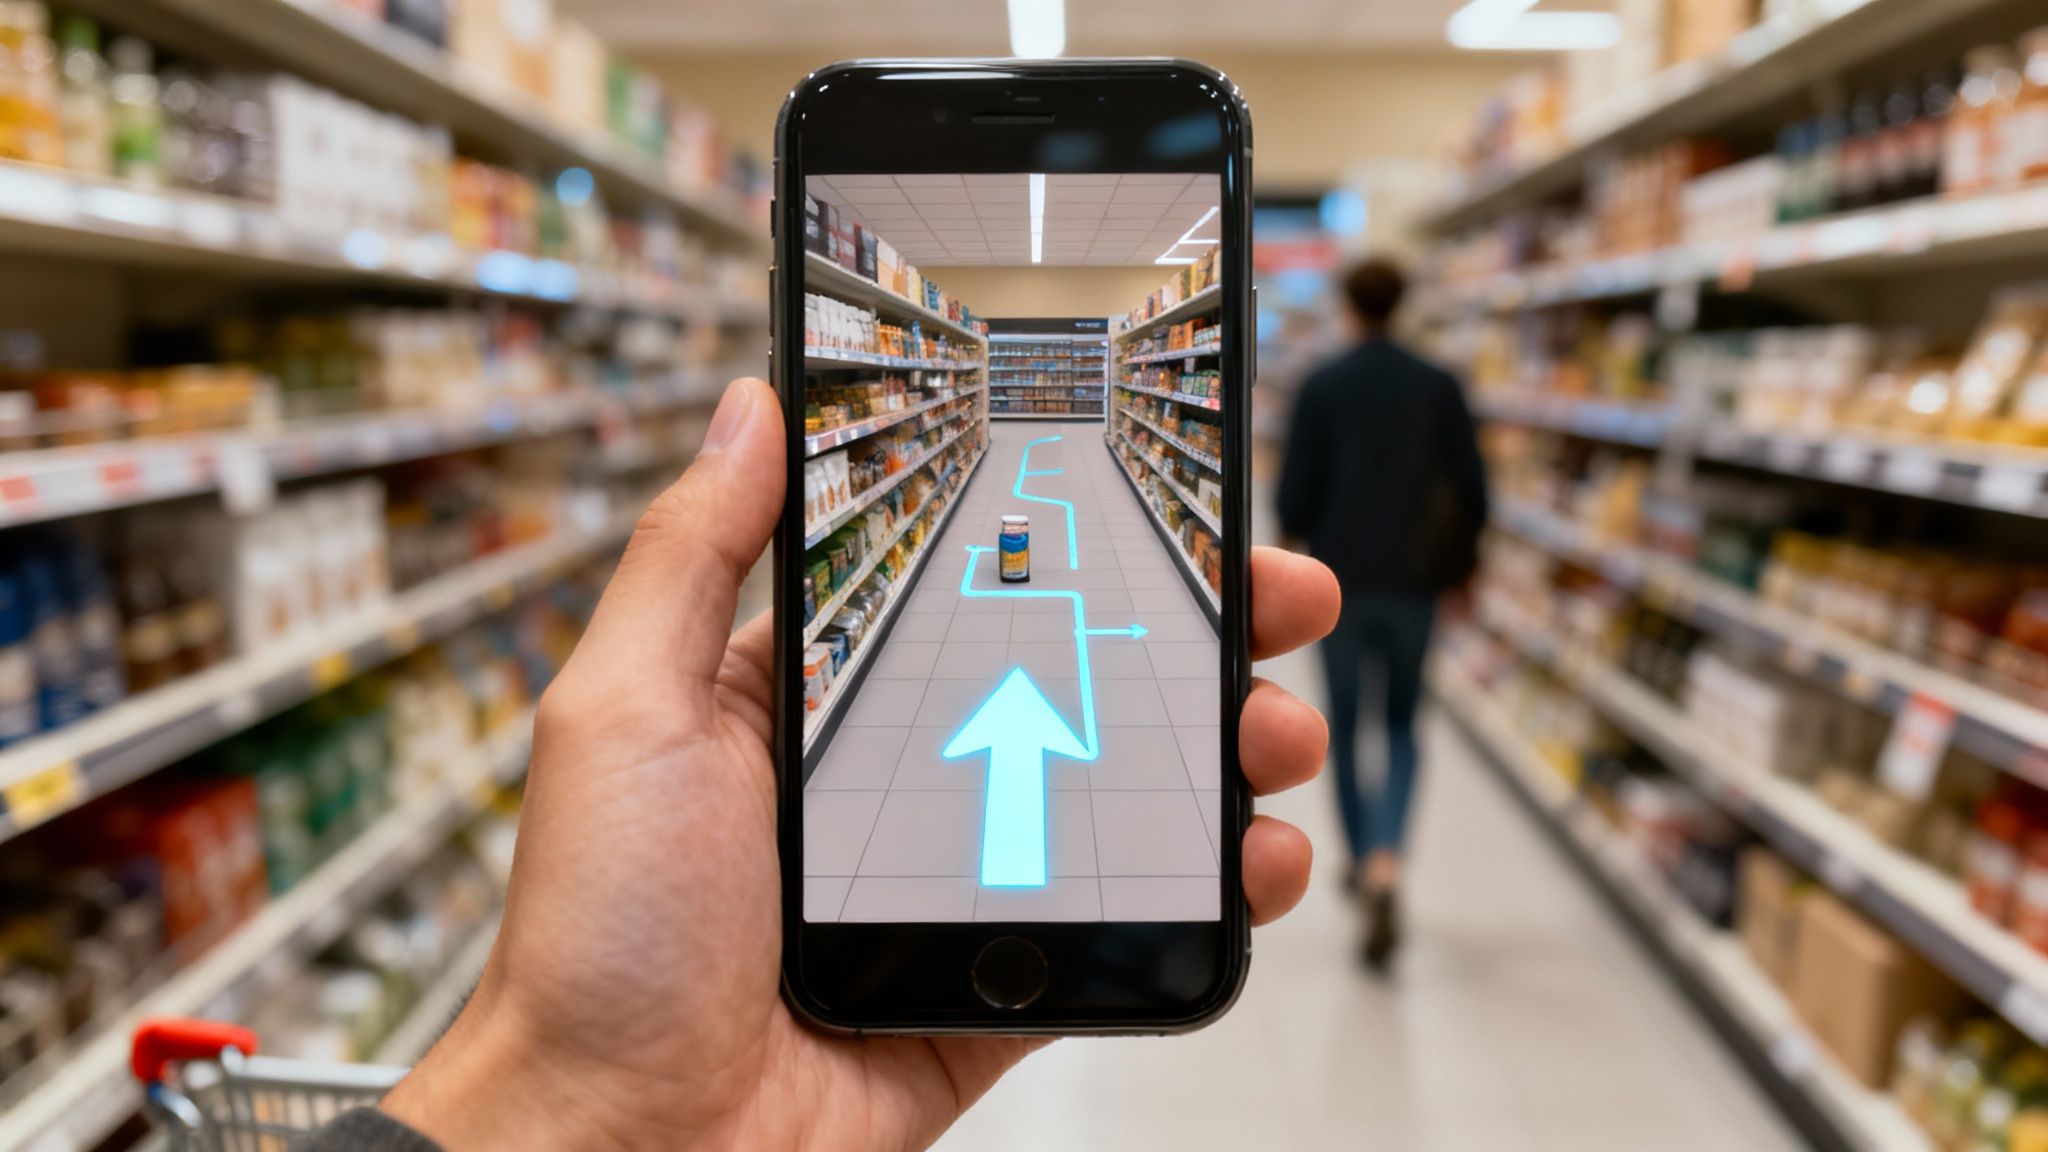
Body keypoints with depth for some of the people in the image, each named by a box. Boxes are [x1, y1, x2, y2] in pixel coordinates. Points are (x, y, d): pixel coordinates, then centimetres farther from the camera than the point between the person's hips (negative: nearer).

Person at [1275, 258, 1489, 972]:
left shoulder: (1321, 387, -6)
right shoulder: (1439, 386, 0)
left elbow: (1296, 492, -7)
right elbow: (1471, 490, 2)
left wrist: (1294, 532, 16)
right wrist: (1455, 555, 19)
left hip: (1341, 579, -1)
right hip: (1413, 584, 2)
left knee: (1344, 727, 17)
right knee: (1401, 727, 14)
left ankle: (1361, 859, 29)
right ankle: (1384, 865, -7)